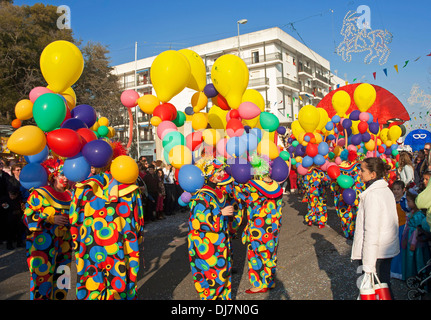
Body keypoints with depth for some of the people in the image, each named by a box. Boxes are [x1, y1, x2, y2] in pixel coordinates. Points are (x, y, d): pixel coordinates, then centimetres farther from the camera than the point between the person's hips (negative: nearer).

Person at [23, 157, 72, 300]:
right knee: (42, 279, -4)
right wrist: (51, 219, -15)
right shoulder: (39, 194, -6)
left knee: (61, 282, 11)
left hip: (64, 244, 6)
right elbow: (27, 217, -10)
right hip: (43, 244, -5)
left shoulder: (70, 195, 10)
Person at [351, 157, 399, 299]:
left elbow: (372, 231, -23)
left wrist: (368, 265, -20)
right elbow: (393, 221, 15)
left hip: (376, 253, -9)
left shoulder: (372, 195, -21)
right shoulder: (387, 190, 7)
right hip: (389, 249, 9)